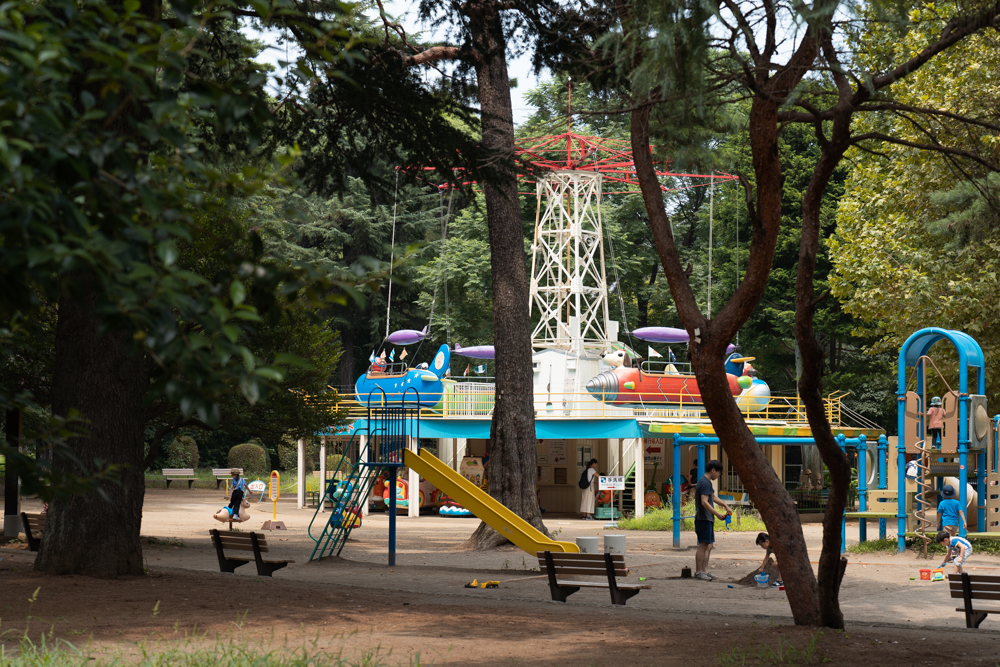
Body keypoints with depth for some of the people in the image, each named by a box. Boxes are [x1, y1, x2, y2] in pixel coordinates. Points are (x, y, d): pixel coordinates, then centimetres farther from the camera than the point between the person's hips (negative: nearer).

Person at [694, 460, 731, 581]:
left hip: (708, 519, 11)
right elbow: (704, 502, -24)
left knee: (709, 545, 12)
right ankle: (698, 572, -4)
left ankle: (704, 571, 16)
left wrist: (725, 505, 21)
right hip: (704, 519, -11)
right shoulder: (705, 483, -16)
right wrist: (718, 514, -24)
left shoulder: (707, 482, 18)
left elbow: (714, 497, 30)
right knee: (703, 545, -8)